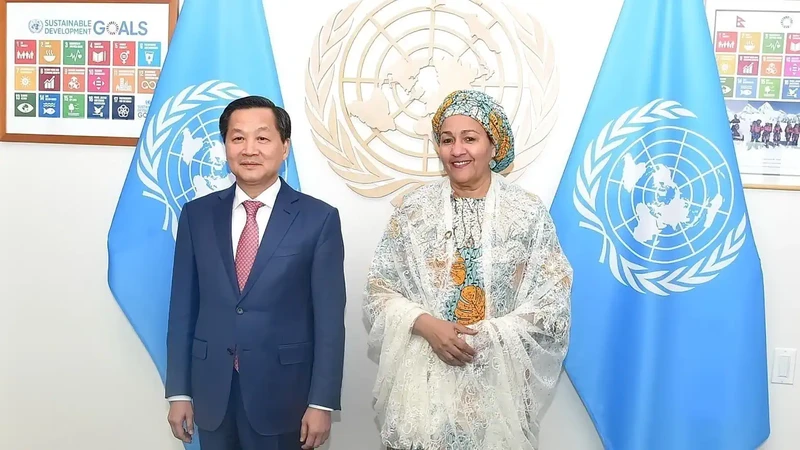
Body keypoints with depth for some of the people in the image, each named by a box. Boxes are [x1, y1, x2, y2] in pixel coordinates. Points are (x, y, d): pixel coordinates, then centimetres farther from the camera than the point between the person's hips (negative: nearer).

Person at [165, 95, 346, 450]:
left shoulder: (319, 219, -6)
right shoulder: (197, 215, 3)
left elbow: (329, 319, -7)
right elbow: (183, 308, 4)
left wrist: (321, 402, -9)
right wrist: (179, 392, 3)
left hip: (284, 393, -2)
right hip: (212, 393, 3)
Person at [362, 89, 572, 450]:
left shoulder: (529, 213, -2)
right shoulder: (414, 209, 0)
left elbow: (552, 303, -4)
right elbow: (380, 290, 1)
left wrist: (486, 336, -15)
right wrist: (425, 325, -15)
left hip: (498, 379, 0)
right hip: (424, 377, 1)